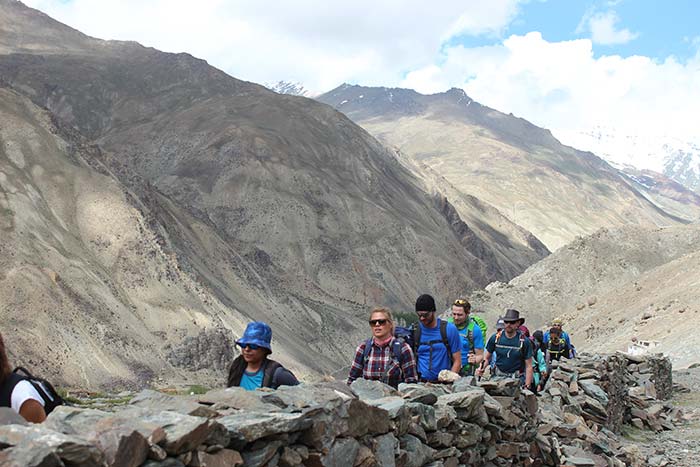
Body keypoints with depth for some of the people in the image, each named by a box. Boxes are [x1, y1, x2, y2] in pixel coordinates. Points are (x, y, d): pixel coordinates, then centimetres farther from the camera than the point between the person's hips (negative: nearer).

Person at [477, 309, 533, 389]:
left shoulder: (524, 341, -4)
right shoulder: (495, 338, 1)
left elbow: (528, 366, -2)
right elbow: (486, 358, 9)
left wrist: (527, 386, -9)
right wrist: (481, 369, -12)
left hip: (517, 378, -2)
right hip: (499, 376, 2)